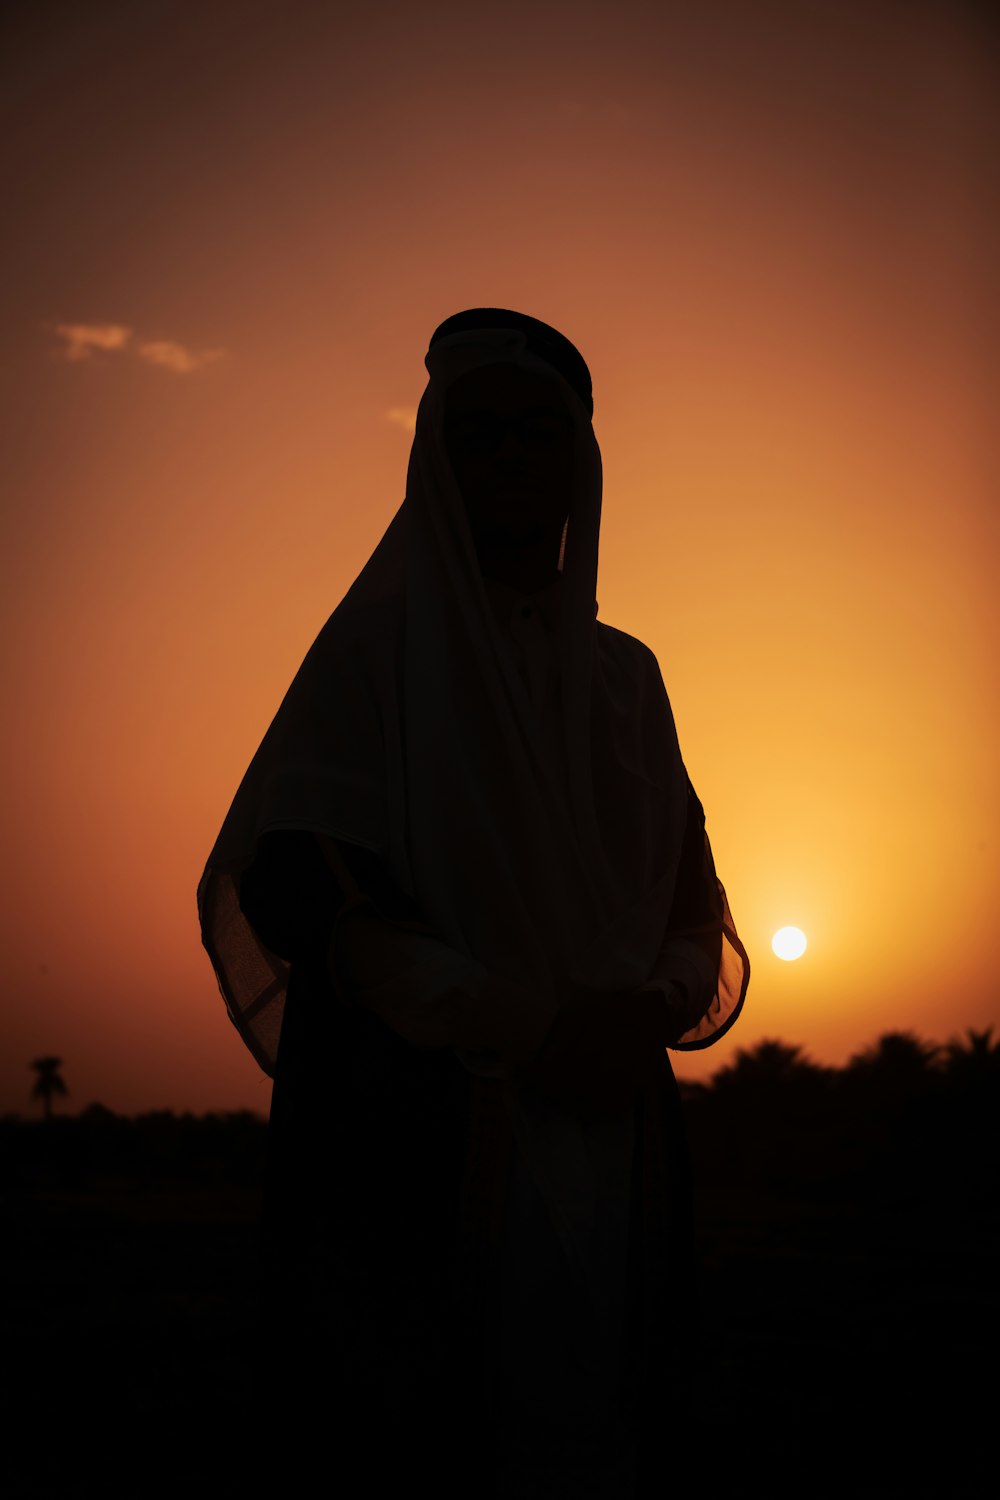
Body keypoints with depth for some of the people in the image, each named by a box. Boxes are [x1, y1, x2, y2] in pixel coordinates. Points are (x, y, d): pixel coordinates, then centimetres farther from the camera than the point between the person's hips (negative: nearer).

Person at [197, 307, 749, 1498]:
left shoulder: (624, 674, 16)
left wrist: (651, 1006, -9)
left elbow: (692, 904, 15)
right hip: (420, 1124, -4)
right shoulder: (381, 641, 2)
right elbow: (293, 884, -9)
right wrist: (522, 1023, -16)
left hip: (607, 1134, 4)